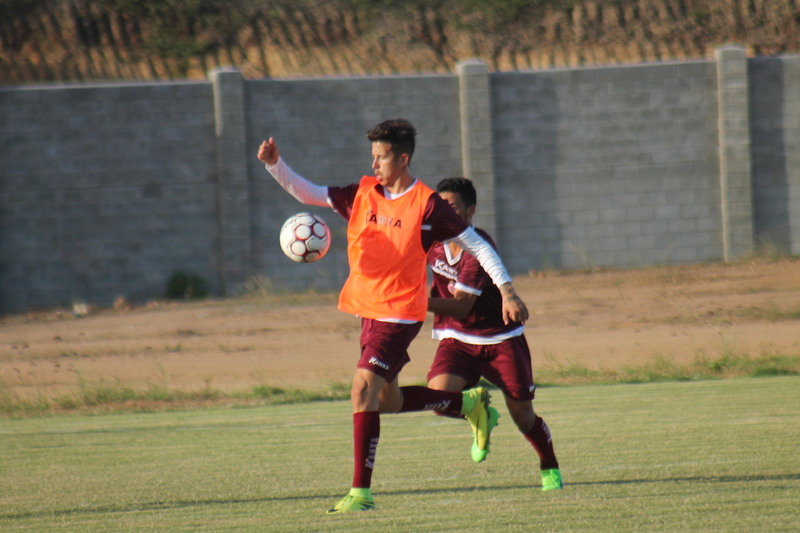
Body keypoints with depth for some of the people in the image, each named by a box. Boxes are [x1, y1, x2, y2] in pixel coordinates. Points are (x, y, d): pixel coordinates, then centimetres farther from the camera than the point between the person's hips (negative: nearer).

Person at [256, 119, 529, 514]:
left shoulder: (427, 204, -11)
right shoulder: (363, 194, 5)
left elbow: (477, 245, -6)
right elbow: (307, 193, 11)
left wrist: (507, 291, -11)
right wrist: (275, 164, -6)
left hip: (400, 314, -7)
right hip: (369, 310, 8)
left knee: (363, 389, -18)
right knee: (388, 400, 17)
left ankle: (361, 492, -15)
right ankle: (469, 403, 39)